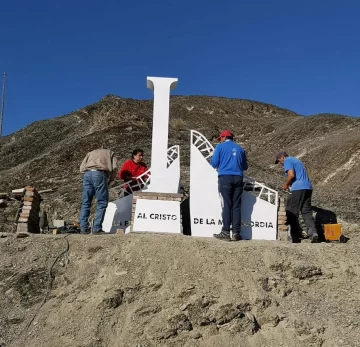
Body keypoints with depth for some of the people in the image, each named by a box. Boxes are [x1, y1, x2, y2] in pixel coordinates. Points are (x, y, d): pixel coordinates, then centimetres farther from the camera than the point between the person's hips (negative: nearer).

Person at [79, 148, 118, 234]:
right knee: (102, 203, 2)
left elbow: (81, 168, 20)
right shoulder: (110, 153, 28)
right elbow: (114, 167, 10)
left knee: (85, 202, 9)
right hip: (99, 173, -4)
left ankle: (83, 228, 7)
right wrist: (110, 180, 18)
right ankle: (97, 229, -4)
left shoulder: (90, 153, 36)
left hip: (87, 174, 4)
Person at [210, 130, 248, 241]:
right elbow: (245, 166, 17)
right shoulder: (240, 149, 16)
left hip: (225, 178, -3)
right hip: (238, 178, 3)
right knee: (236, 206, 4)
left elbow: (214, 163, -1)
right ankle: (236, 233, 4)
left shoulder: (220, 147, 5)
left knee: (226, 206, -3)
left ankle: (226, 233, -5)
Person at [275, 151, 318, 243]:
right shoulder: (296, 160, 27)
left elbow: (291, 175, -16)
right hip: (308, 188, 9)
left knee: (292, 213, 0)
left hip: (298, 189, -9)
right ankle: (313, 231, -8)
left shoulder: (287, 161, -1)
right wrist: (289, 185, 21)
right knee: (307, 211, 8)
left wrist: (286, 184, -1)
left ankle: (296, 237, 2)